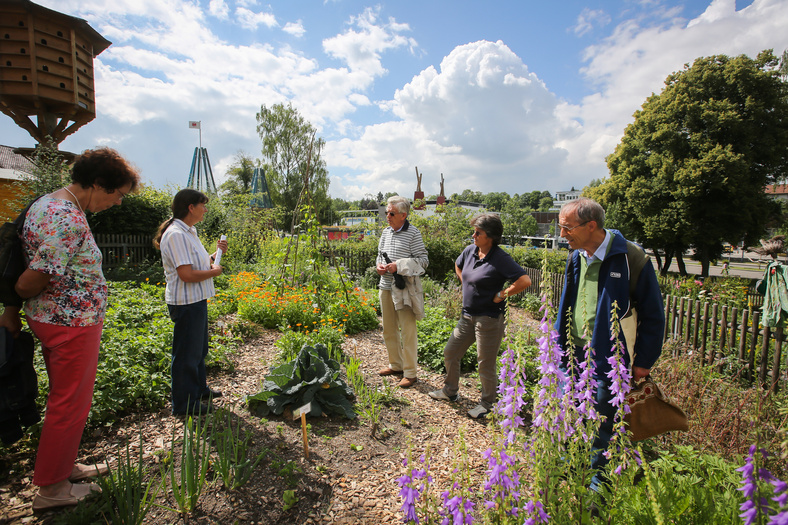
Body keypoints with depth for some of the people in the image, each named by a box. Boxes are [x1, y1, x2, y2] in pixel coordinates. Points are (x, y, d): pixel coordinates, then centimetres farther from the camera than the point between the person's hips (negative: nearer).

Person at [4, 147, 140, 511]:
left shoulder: (45, 204, 9)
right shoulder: (70, 220, -25)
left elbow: (25, 270, 12)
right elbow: (32, 280, -24)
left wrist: (13, 308, 14)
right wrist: (13, 309, -3)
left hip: (51, 318, 10)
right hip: (73, 324, -10)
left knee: (65, 400, 23)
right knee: (70, 405, 7)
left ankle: (64, 466, 41)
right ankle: (51, 489, 25)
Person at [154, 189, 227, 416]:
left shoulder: (189, 232, 12)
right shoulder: (176, 234, -20)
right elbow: (187, 274, -27)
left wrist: (215, 254, 7)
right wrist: (214, 271, -12)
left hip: (197, 300, 11)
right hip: (186, 303, -11)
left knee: (199, 348, 23)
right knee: (187, 353, 3)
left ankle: (199, 389, 41)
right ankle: (184, 404, 18)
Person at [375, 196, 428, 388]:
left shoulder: (413, 233, -9)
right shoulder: (386, 232, 10)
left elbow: (423, 260, -11)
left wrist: (399, 266, -20)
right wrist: (379, 265, -1)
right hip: (386, 287, 7)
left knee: (408, 331, -1)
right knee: (389, 329, 16)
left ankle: (410, 373, 12)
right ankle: (395, 365, 33)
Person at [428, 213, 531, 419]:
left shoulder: (500, 259, -19)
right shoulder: (470, 251, 2)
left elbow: (525, 281, -27)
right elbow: (458, 266, 24)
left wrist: (501, 295, -19)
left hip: (489, 319, -8)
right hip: (467, 316, 8)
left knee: (486, 365, 6)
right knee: (450, 353, 17)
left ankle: (487, 404, 29)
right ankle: (450, 391, 38)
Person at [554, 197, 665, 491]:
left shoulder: (630, 258, -16)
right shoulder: (576, 257, 3)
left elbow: (653, 315, -9)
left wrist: (643, 361, -7)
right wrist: (560, 344, 12)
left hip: (607, 359, -6)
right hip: (573, 356, 6)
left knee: (602, 431, 11)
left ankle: (598, 486, 33)